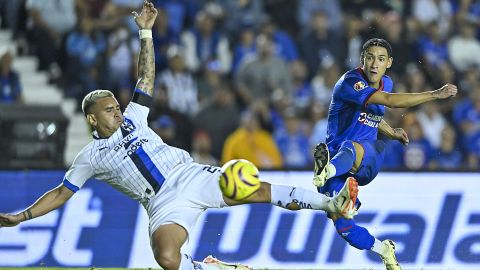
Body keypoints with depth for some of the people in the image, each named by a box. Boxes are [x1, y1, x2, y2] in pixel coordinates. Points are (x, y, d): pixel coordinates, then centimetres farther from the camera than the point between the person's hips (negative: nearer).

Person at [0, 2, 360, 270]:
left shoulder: (132, 118, 16)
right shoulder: (91, 157, 8)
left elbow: (146, 77, 15)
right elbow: (61, 193, 12)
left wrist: (146, 32, 5)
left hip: (190, 175, 3)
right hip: (164, 204, -3)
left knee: (257, 190, -14)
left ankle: (333, 203, -16)